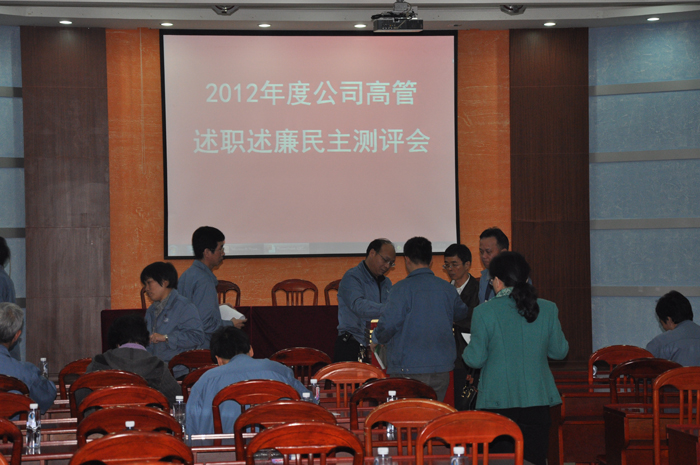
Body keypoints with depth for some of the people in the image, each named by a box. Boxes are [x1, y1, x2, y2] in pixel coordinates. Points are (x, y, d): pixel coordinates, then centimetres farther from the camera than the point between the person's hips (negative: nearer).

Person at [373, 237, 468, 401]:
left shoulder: (402, 289, -10)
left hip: (408, 370, -5)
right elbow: (461, 314, 23)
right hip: (441, 369, 5)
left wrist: (378, 338, 7)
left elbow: (388, 325, -14)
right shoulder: (447, 288, 6)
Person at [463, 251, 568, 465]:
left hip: (498, 401, -3)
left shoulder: (484, 312, -9)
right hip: (537, 399, 3)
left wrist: (467, 352, 15)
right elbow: (559, 351, 9)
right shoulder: (548, 309, 0)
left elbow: (475, 359, -7)